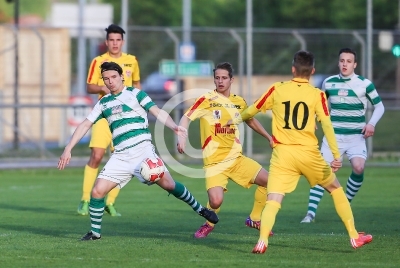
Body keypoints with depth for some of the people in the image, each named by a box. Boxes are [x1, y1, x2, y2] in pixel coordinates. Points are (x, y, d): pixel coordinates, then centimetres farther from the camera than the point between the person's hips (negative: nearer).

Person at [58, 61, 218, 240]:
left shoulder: (134, 94, 5)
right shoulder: (103, 103, 17)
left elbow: (157, 112, -5)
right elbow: (85, 125, 19)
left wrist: (174, 127, -23)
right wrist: (68, 149, 11)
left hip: (142, 149, -3)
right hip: (120, 156, 3)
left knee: (167, 183, -16)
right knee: (97, 191, -8)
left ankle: (199, 209, 3)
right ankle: (95, 232, 9)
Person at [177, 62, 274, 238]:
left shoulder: (239, 102, 10)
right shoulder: (207, 100, -6)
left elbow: (251, 121, 28)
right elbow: (186, 118, -12)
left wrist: (269, 137, 25)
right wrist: (182, 137, -29)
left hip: (236, 158, 5)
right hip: (214, 161, -5)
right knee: (216, 201, -23)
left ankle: (254, 220, 18)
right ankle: (209, 224, 11)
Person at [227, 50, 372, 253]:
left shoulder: (277, 89, 4)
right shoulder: (317, 95, 0)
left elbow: (253, 110, 16)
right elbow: (327, 125, -9)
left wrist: (238, 119, 36)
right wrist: (336, 156, -11)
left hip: (282, 153, 0)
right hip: (308, 153, 0)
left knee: (273, 201, -6)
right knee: (336, 189, 21)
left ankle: (262, 240, -31)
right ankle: (354, 236, 22)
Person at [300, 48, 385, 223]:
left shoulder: (365, 84, -3)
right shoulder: (328, 83, 4)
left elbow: (379, 106, 4)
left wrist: (372, 123, -12)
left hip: (356, 136, -2)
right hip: (333, 135, 2)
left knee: (358, 168, -23)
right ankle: (310, 213, -10)